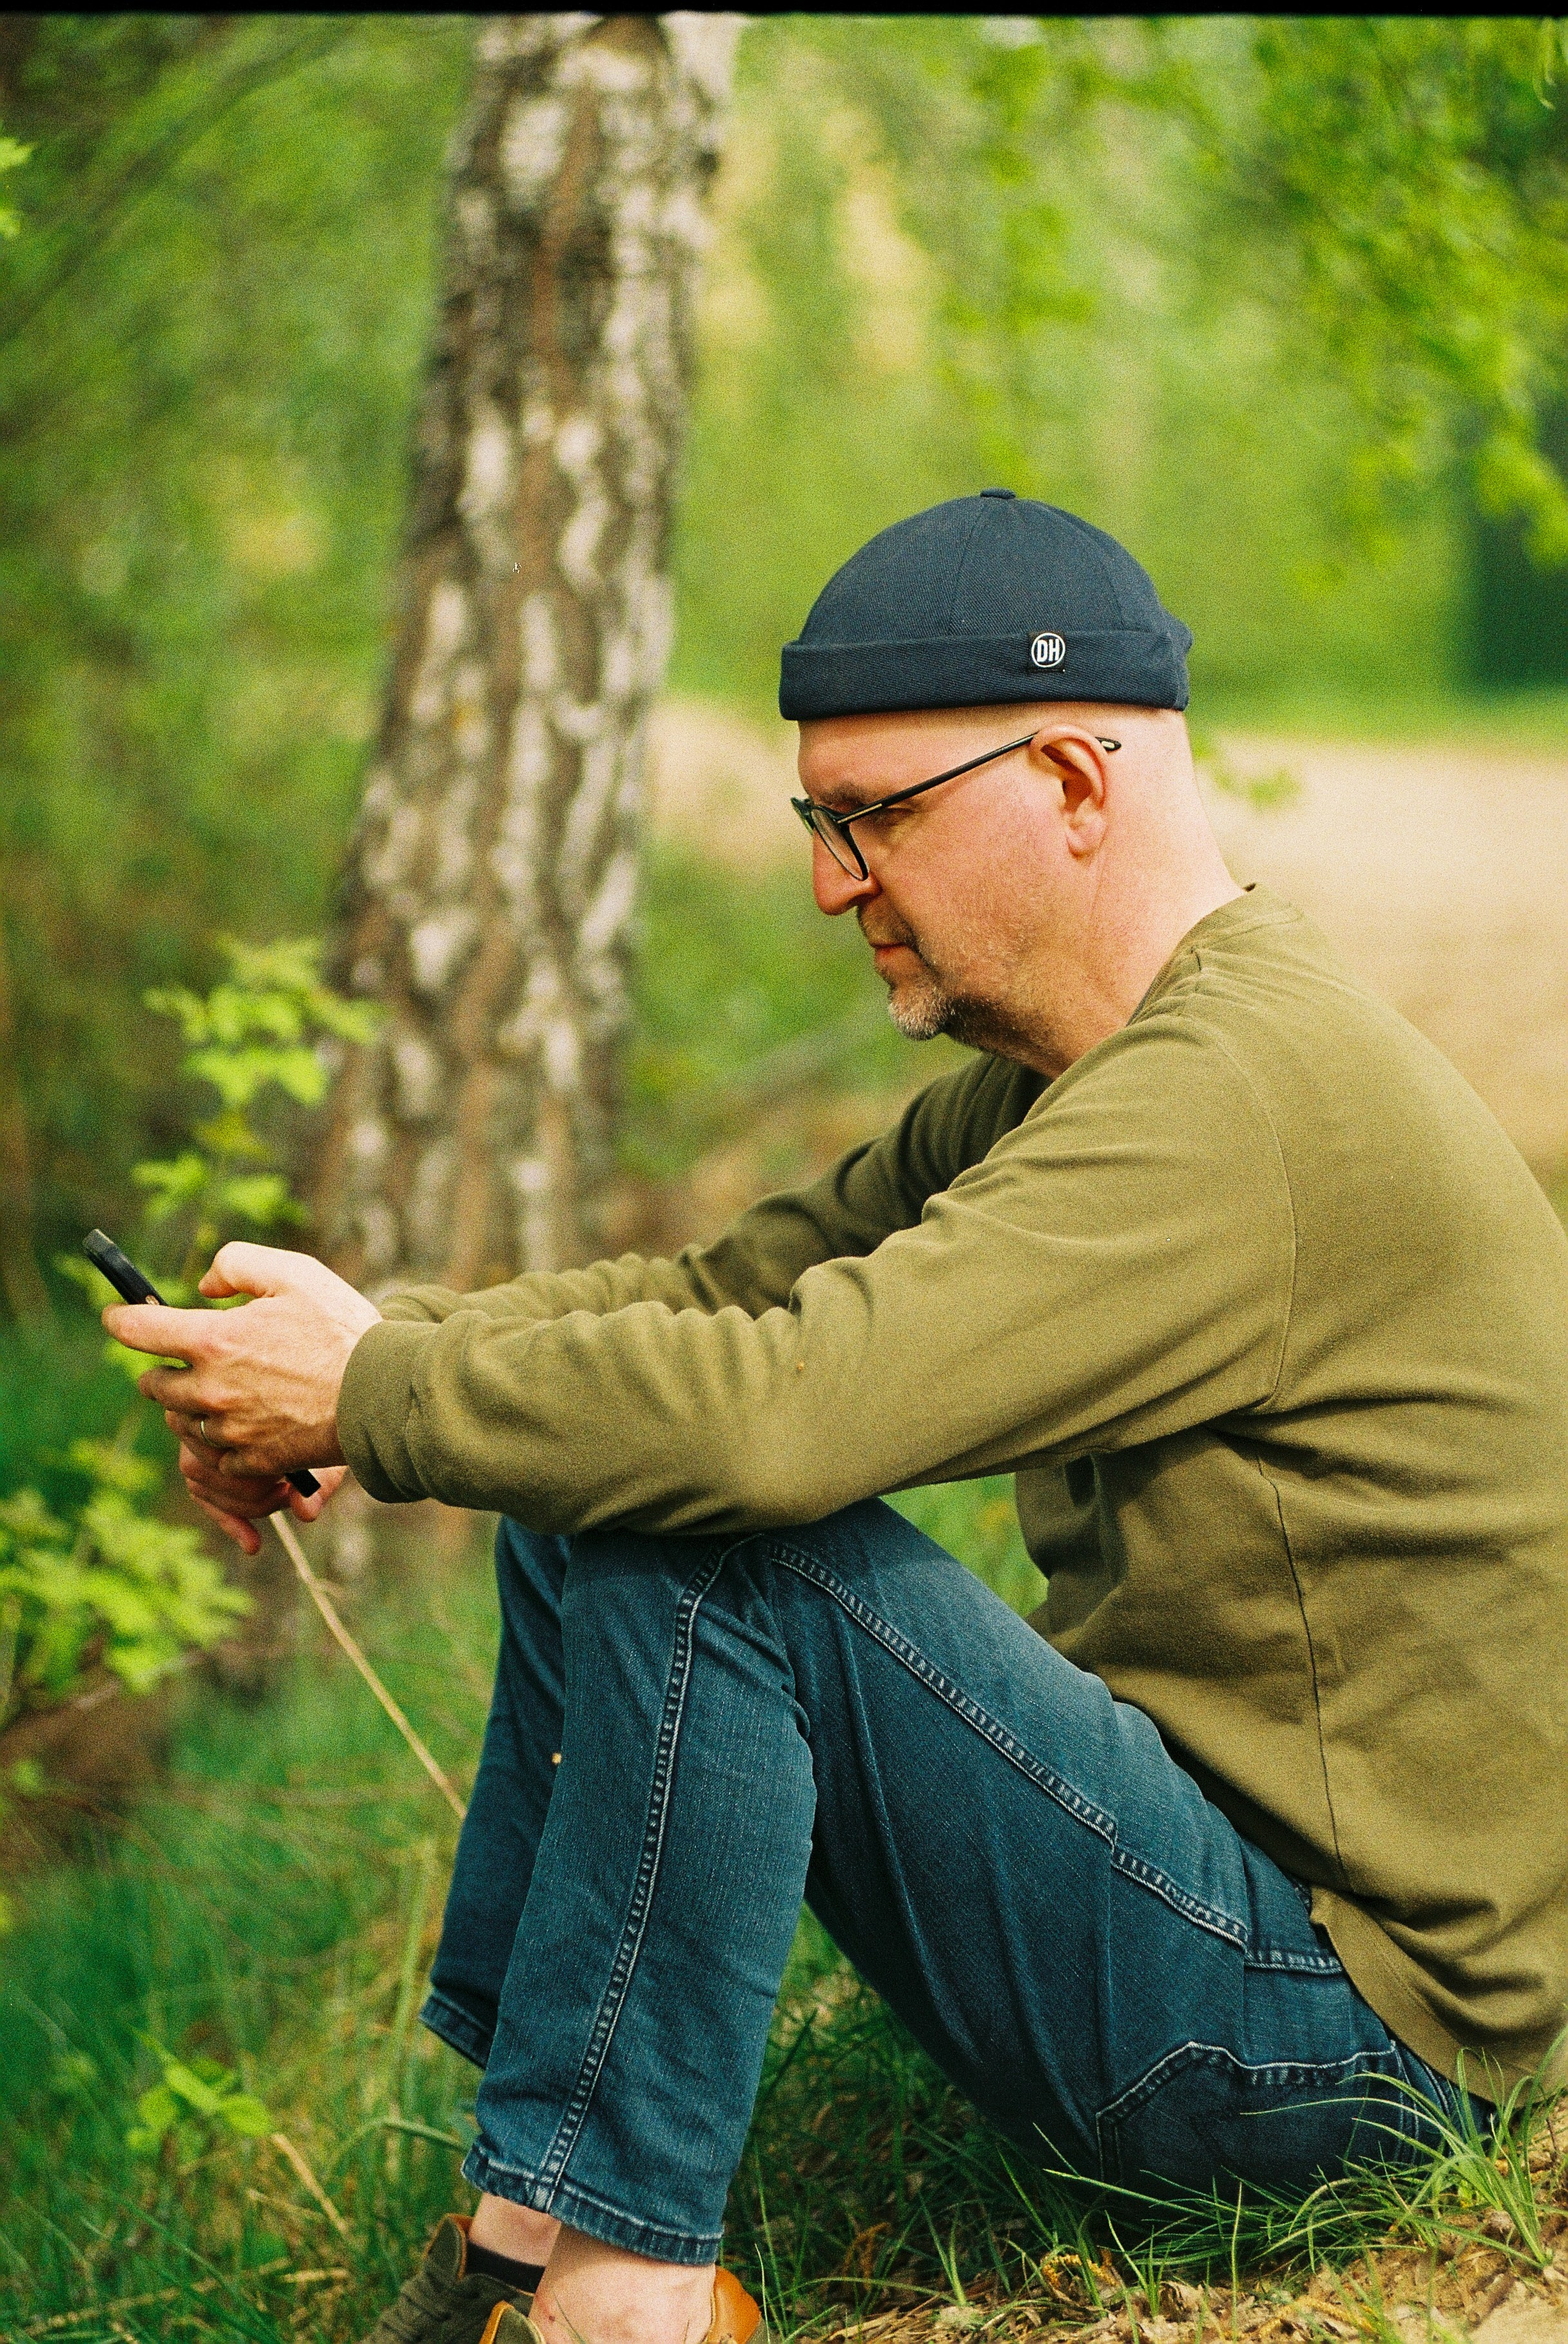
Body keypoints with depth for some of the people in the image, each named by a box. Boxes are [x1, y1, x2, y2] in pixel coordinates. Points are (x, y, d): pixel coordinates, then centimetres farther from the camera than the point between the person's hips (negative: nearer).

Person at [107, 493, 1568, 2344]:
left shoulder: (1251, 1097, -23)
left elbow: (788, 1404, -31)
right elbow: (745, 1285, 8)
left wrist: (371, 1396, -18)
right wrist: (394, 1338, -8)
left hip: (1344, 2008, -10)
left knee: (692, 1528, -23)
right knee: (586, 1506, 8)